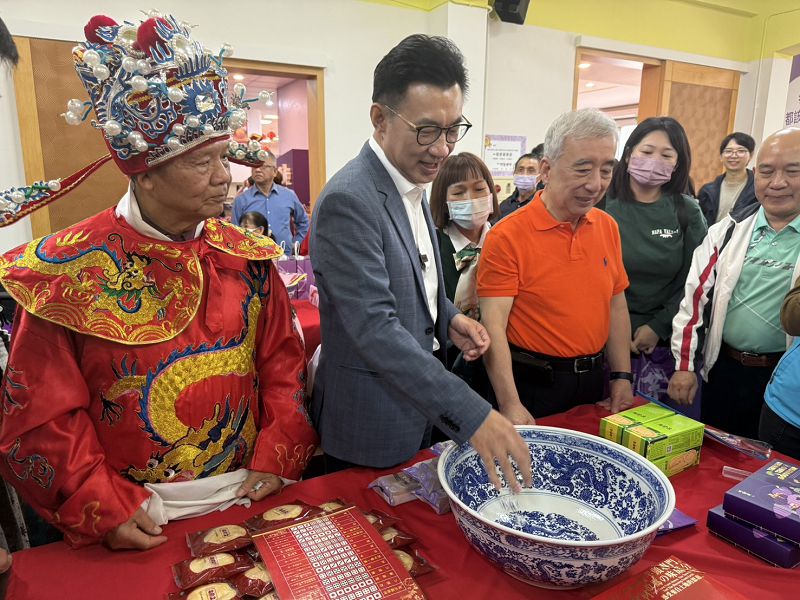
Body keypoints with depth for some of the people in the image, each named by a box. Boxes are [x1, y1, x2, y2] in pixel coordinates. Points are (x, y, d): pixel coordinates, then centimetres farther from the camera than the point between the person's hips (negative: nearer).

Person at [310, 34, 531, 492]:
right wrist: (472, 415, -32)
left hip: (419, 400, 8)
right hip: (372, 424, -8)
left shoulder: (413, 186, 4)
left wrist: (449, 319, -2)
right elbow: (375, 329, -30)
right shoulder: (349, 201, -25)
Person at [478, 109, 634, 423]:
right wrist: (510, 404, -27)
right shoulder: (507, 236, -17)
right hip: (532, 385, -6)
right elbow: (493, 325, -21)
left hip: (593, 379, 6)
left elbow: (616, 305, 9)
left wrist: (622, 377, 6)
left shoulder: (608, 227, 2)